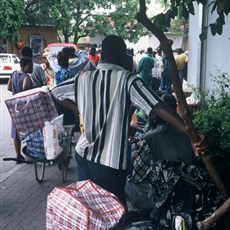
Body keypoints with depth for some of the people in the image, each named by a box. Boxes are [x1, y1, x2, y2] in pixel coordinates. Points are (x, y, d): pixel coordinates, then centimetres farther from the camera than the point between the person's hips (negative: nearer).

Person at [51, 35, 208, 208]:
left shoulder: (84, 78, 0)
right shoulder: (128, 79, -13)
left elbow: (55, 92, 15)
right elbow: (159, 107, -24)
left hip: (84, 154, 5)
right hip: (111, 161, -5)